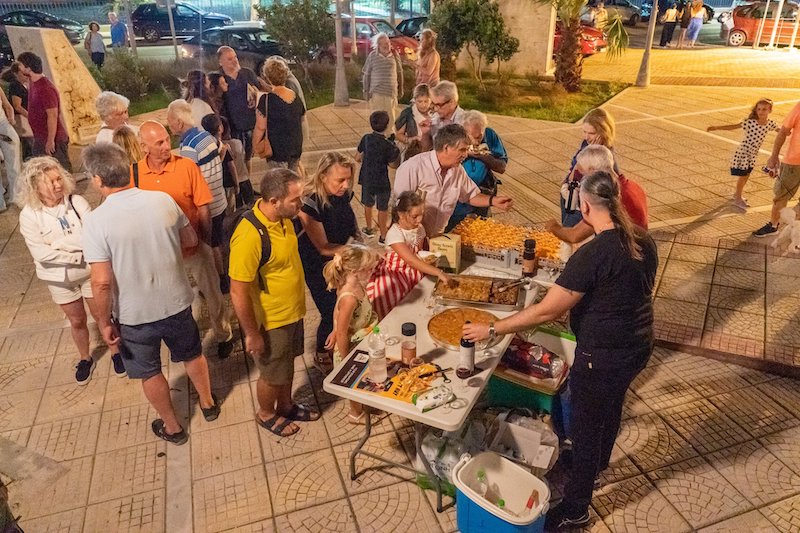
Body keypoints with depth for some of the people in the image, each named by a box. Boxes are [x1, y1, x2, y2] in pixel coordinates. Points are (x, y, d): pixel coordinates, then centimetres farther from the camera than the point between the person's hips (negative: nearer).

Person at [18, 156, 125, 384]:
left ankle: (115, 353, 35)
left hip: (90, 270, 0)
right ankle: (85, 359, 39)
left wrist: (58, 244, -24)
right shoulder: (29, 215, -14)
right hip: (60, 278, 0)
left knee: (101, 315, 14)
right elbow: (40, 253, -18)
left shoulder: (77, 202, -13)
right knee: (77, 321, 17)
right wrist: (77, 256, -20)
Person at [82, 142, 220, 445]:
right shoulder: (163, 200, -11)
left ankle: (172, 427, 39)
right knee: (192, 354, 27)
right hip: (177, 302, 3)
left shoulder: (96, 221, -22)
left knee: (150, 373, 21)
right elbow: (190, 240, 3)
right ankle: (208, 404, 48)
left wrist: (104, 322, -8)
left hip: (134, 315, -3)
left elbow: (102, 283, -22)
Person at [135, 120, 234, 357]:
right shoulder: (134, 173, -9)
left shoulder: (187, 166, -15)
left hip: (194, 246, -2)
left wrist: (205, 242, -7)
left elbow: (203, 208, -9)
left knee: (212, 294, 12)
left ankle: (223, 336, 34)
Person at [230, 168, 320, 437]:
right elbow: (238, 293, -27)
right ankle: (266, 414, 45)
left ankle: (285, 406, 51)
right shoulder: (249, 237, -34)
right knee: (273, 375, 17)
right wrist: (252, 334, -18)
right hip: (270, 321, -7)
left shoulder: (283, 217, -7)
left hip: (293, 312, 7)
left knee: (288, 364, 27)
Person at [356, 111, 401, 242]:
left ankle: (369, 228, 41)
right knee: (383, 208, 10)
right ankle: (383, 235, 19)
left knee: (368, 204, 23)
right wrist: (396, 150, 0)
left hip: (367, 178, 4)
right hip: (382, 182, -4)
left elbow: (358, 158, 1)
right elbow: (393, 165, -11)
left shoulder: (366, 138, -8)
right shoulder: (388, 144, -20)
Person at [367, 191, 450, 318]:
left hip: (415, 270, 7)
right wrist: (439, 272, -40)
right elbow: (412, 261, -34)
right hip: (394, 273, -6)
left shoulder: (419, 228, -4)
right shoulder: (394, 234, -25)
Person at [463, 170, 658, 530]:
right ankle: (597, 464, 58)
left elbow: (545, 312, -27)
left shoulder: (592, 255, -28)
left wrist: (491, 330, -19)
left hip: (602, 356, -8)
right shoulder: (643, 241, -3)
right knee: (611, 405, 30)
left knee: (585, 426, 11)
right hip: (638, 347, 8)